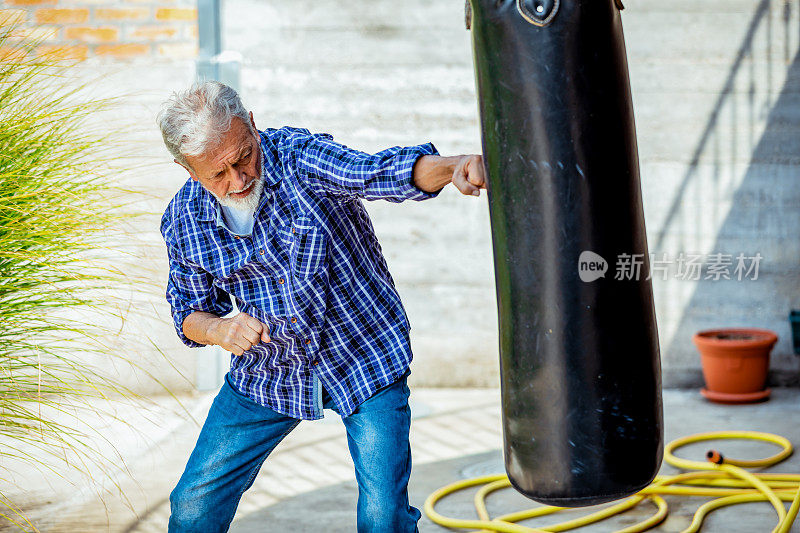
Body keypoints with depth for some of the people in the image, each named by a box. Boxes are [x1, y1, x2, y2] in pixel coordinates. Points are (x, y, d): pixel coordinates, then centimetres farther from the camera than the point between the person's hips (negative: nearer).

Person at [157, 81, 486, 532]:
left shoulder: (301, 158, -21)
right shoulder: (183, 220, -9)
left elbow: (386, 173, -38)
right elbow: (189, 309, 4)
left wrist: (452, 168, -59)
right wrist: (218, 329, -20)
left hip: (363, 358, -3)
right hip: (265, 373, 3)